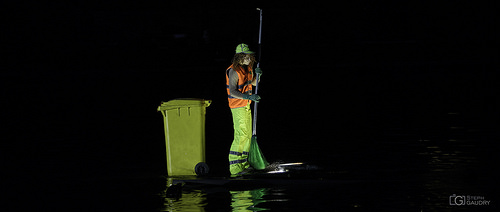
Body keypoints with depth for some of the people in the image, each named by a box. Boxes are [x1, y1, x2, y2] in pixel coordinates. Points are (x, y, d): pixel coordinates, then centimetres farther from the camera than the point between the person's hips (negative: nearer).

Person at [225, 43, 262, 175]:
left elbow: (254, 82, 21)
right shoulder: (234, 71, -20)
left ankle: (243, 163, 24)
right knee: (240, 135, -12)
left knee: (247, 135, 14)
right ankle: (234, 167, -11)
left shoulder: (247, 68, 7)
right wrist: (249, 97, -35)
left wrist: (257, 74, -1)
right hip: (237, 106, -9)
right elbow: (232, 92, -26)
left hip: (246, 105, 9)